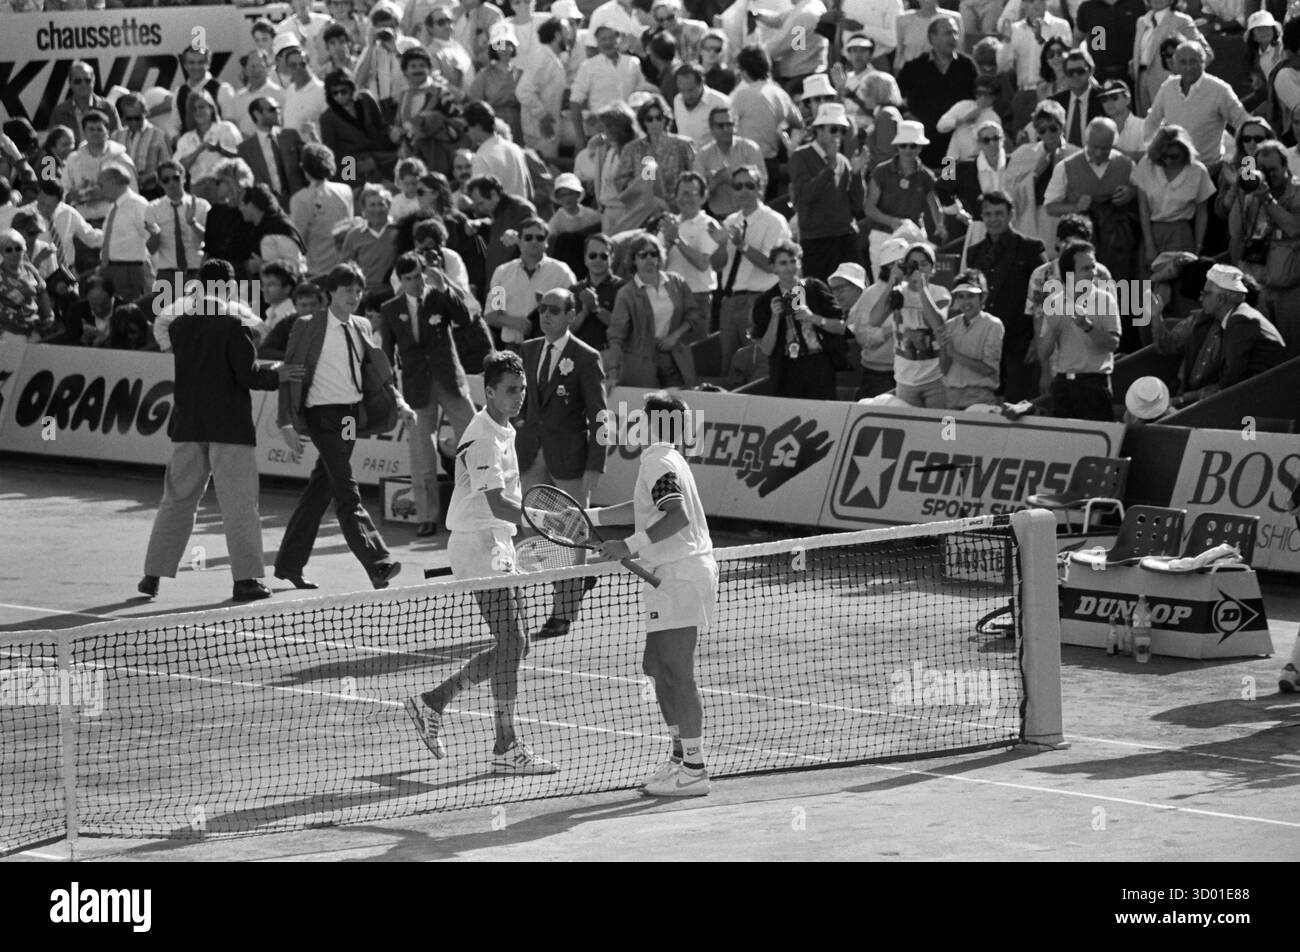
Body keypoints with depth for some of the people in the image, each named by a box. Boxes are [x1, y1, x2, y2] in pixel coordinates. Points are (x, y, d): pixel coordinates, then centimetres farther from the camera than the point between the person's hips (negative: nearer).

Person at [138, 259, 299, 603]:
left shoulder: (181, 323, 5)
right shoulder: (234, 322, -12)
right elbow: (248, 375, -15)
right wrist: (276, 375, 3)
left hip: (187, 425, 5)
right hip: (230, 426, -5)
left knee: (177, 500, 13)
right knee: (239, 505, 0)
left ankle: (153, 574, 12)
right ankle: (246, 578, -2)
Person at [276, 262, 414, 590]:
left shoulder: (362, 327, 11)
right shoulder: (307, 327, -6)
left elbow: (381, 370, 13)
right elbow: (289, 375, -5)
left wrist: (399, 402, -3)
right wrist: (287, 422, -11)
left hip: (352, 414, 7)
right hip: (322, 413, -7)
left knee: (319, 490, 12)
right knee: (347, 493, -12)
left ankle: (289, 563, 22)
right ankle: (377, 565, -20)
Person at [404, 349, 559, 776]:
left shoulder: (504, 432, 15)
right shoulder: (483, 439, -17)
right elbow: (497, 505, -26)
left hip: (498, 546, 10)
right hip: (479, 545, -10)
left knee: (514, 645, 10)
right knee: (511, 641, -11)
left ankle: (433, 701, 19)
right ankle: (506, 749, -9)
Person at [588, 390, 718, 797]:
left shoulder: (659, 463, -14)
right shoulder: (663, 461, 17)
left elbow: (677, 516, -28)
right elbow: (641, 510, 32)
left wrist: (631, 546, -28)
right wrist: (588, 517, 31)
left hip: (681, 577, -10)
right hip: (677, 578, 10)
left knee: (677, 675, -9)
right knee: (659, 670, 17)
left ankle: (693, 770, -8)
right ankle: (681, 754, 24)